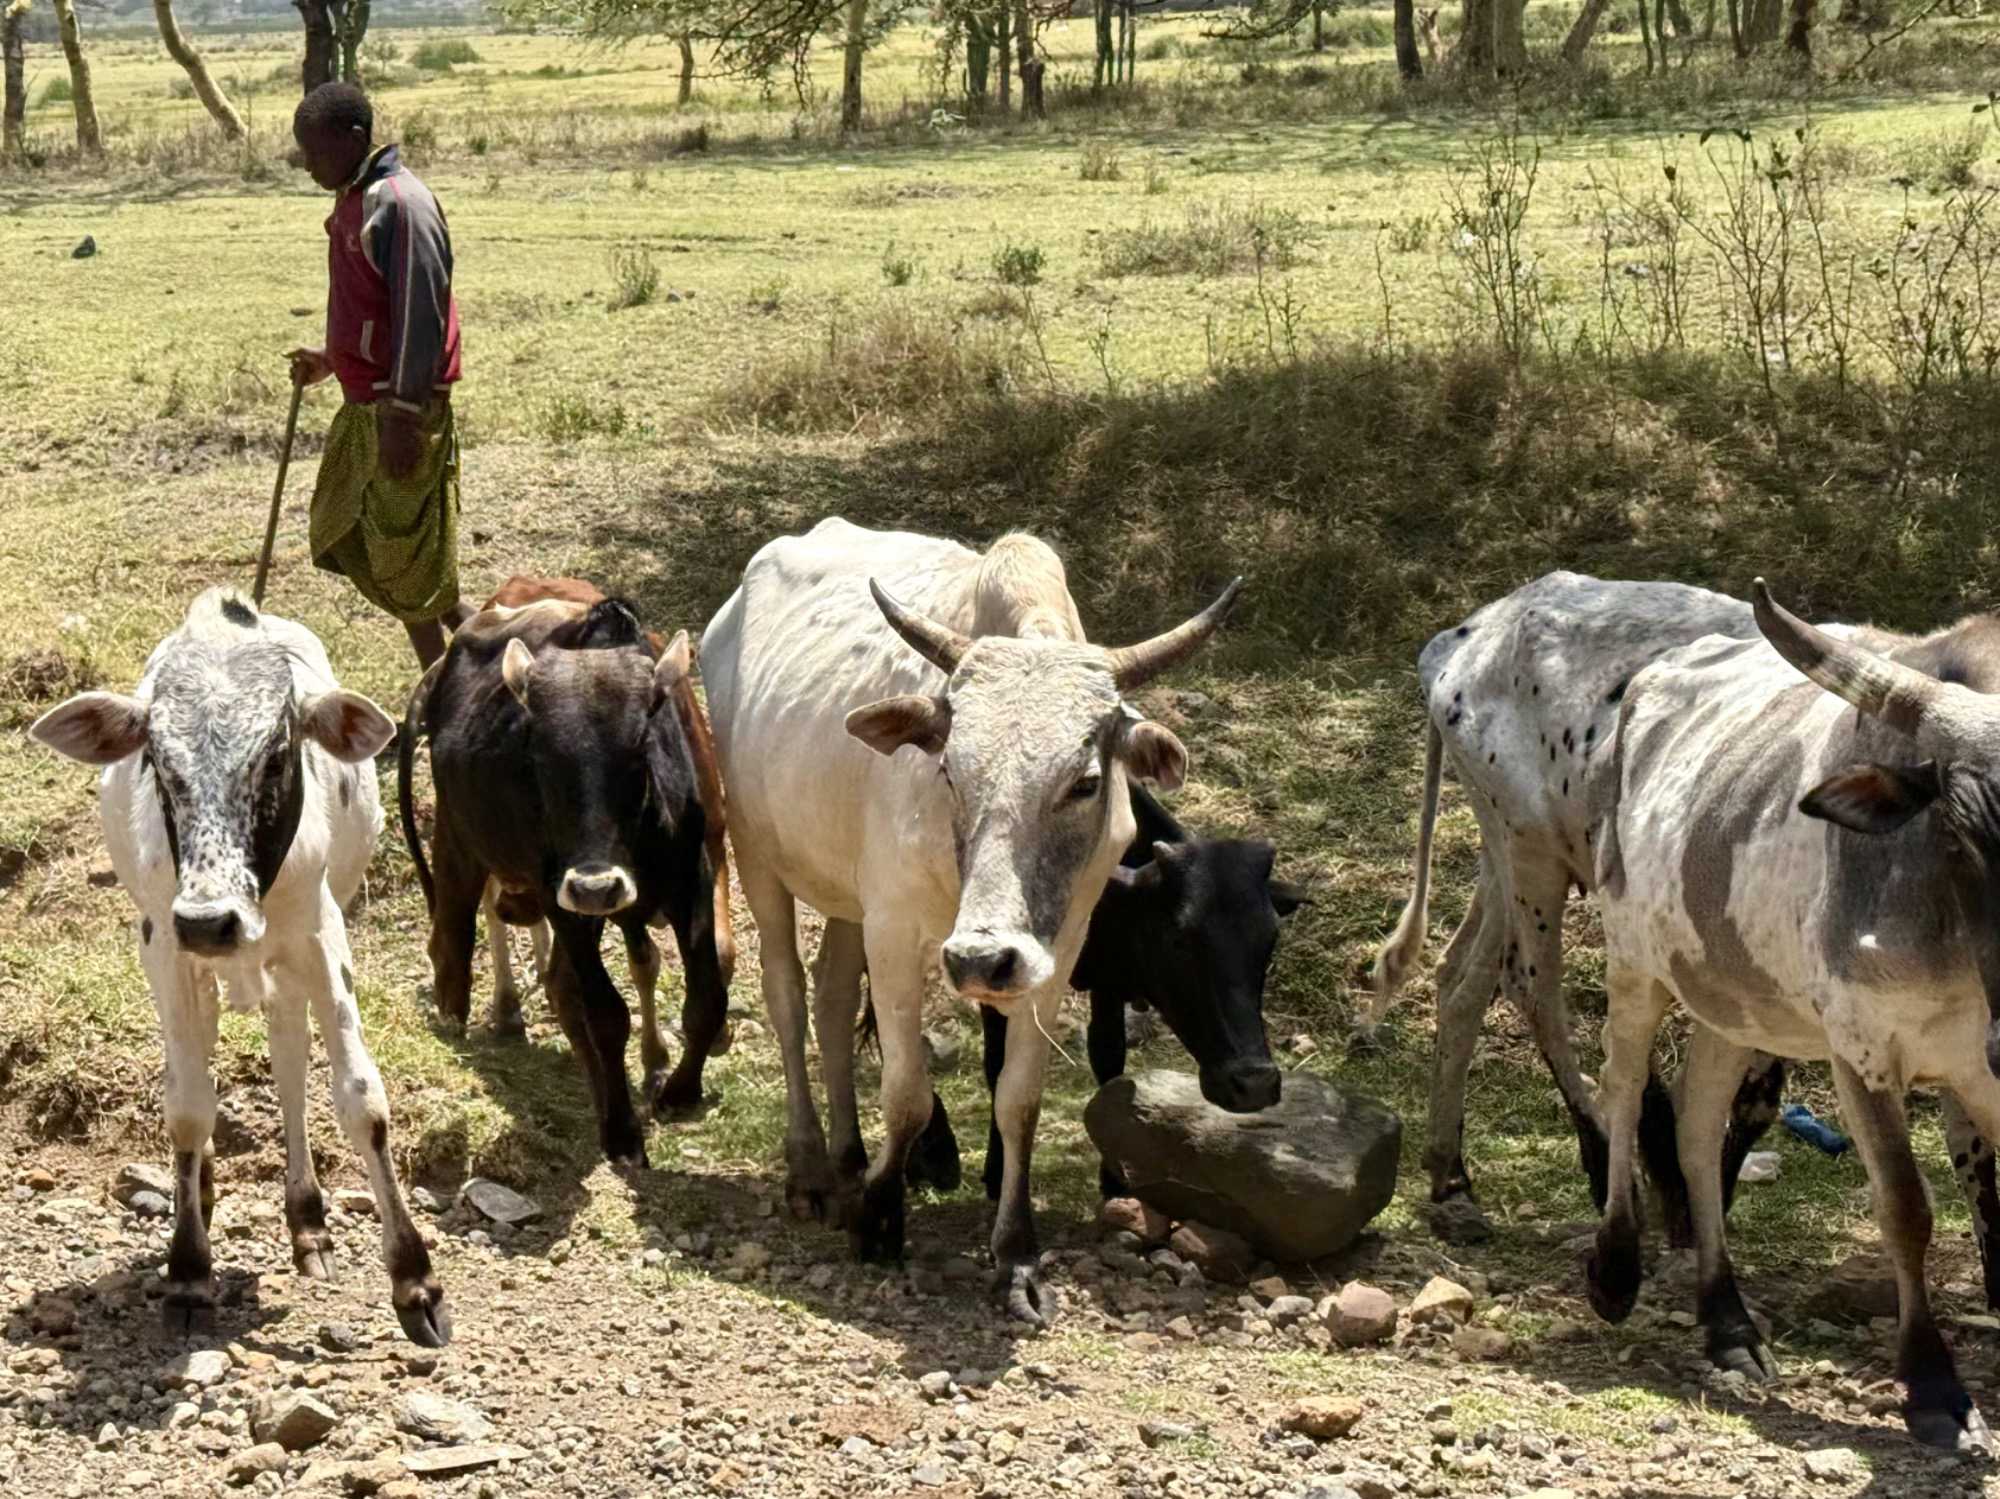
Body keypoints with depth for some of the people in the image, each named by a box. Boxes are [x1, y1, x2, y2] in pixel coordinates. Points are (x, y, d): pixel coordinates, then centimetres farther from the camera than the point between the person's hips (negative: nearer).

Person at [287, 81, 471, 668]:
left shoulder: (401, 205, -19)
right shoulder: (355, 200, 11)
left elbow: (421, 315, -22)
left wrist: (401, 417, -23)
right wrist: (332, 360, 16)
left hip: (401, 408, -10)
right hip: (363, 404, 10)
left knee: (408, 559, -3)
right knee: (342, 541, 14)